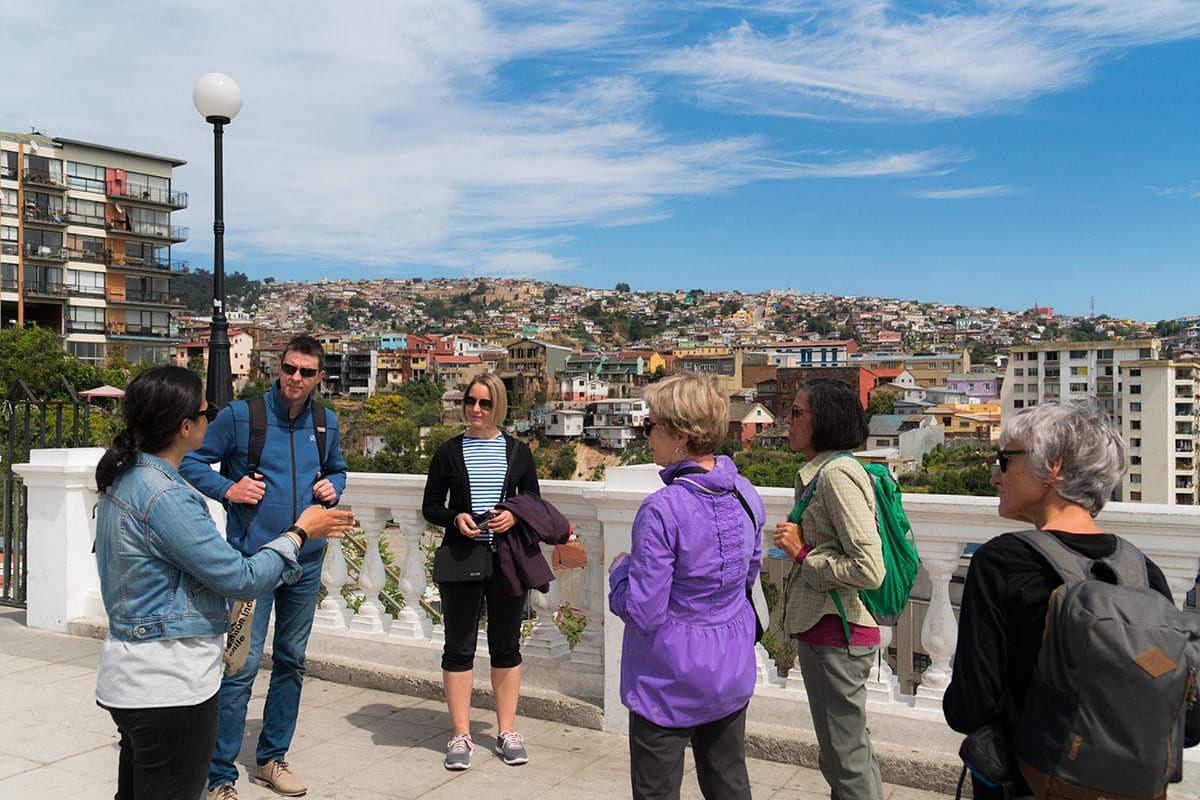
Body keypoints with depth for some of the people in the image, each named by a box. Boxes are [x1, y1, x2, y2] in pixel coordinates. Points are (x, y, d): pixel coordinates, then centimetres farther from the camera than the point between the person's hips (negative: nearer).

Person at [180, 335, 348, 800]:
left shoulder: (326, 423, 6)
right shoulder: (240, 415, -8)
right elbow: (193, 462, 0)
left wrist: (332, 487, 0)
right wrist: (228, 489, -16)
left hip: (306, 559, 5)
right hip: (252, 557, -5)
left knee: (291, 660, 14)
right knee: (244, 663, -7)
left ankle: (272, 758, 30)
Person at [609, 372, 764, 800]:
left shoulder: (662, 511, -26)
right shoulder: (746, 495, -4)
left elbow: (643, 613, -23)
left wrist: (620, 569, -5)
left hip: (669, 684, -6)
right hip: (733, 674, 7)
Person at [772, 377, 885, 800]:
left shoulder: (838, 475, -20)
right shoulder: (819, 472, 10)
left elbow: (869, 570, -26)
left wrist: (802, 552, -18)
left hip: (836, 637, -10)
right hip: (823, 627, 10)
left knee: (846, 758, 3)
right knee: (852, 748, 22)